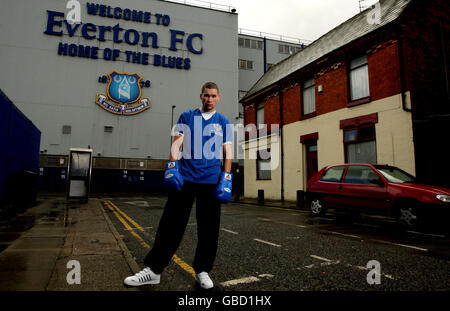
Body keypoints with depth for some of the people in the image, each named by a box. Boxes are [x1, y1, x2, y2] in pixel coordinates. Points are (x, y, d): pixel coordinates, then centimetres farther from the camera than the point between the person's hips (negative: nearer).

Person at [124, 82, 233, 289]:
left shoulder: (223, 122, 13)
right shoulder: (187, 116, 14)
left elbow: (227, 152, 8)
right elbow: (177, 142, 7)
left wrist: (226, 179, -3)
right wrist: (172, 166, -8)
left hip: (212, 181, 1)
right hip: (185, 178, 0)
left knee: (208, 229, 5)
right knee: (171, 224, 1)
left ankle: (202, 271, 21)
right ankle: (153, 270, 12)